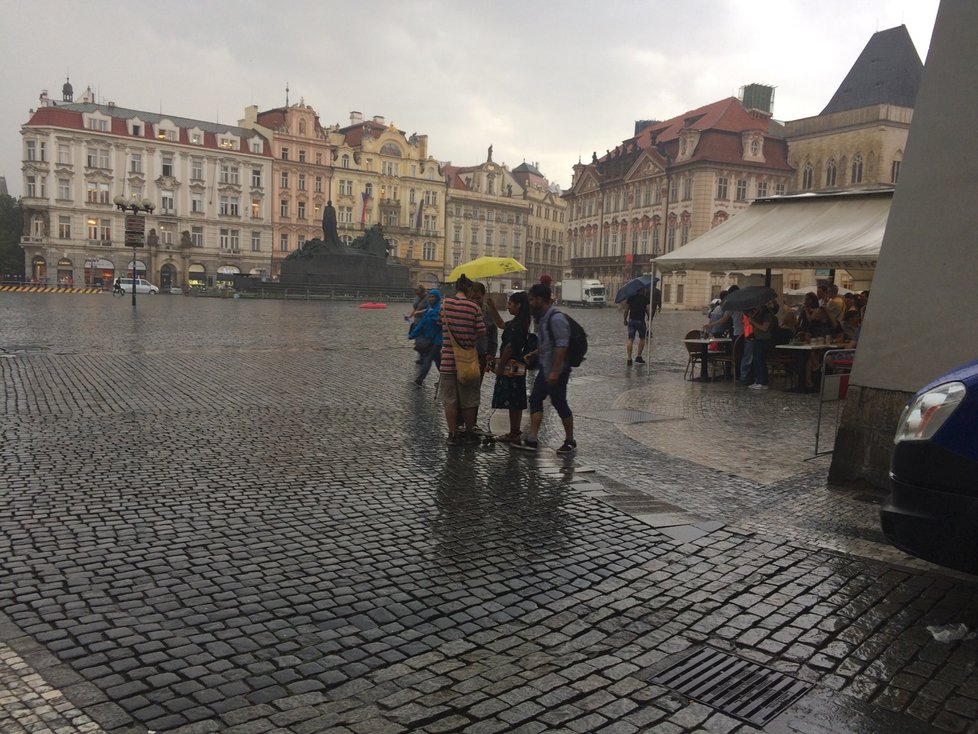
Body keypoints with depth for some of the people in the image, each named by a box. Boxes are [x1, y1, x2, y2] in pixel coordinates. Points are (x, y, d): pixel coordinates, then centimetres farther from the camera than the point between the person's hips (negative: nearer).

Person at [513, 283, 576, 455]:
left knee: (560, 404, 1)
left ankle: (570, 441, 15)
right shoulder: (543, 318, 12)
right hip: (544, 369, 10)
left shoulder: (556, 318, -19)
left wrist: (555, 371, -27)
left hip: (556, 371, -10)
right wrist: (534, 353, 12)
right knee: (535, 400, 7)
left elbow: (562, 346, -25)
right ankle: (531, 439, 9)